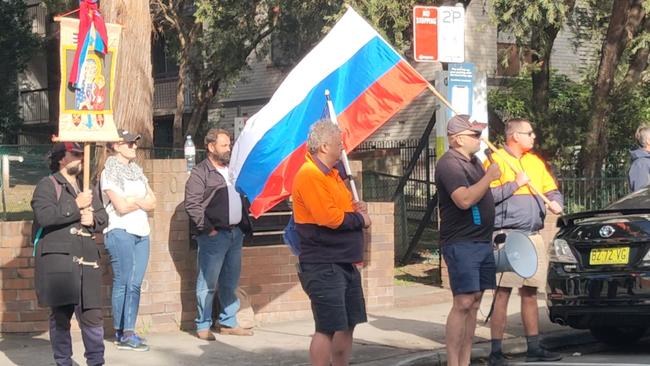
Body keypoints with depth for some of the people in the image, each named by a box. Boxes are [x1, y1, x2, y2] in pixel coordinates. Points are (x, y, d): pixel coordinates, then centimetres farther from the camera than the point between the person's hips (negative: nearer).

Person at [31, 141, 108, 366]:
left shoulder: (86, 187, 22)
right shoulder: (47, 185, -1)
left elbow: (103, 217, 20)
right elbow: (44, 215, -17)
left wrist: (93, 219, -3)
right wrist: (76, 206, -14)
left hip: (87, 261, 5)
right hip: (57, 260, -5)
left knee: (92, 314, 1)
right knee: (60, 315, 1)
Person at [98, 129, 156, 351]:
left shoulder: (136, 170, 18)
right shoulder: (110, 172, -4)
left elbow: (152, 202, 10)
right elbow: (121, 207, -14)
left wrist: (132, 200, -7)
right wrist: (141, 201, 1)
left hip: (141, 232, 7)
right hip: (120, 232, -7)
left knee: (135, 284, 3)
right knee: (123, 282, -8)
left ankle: (129, 332, 6)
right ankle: (121, 334, -7)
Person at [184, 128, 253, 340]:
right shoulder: (200, 173, -7)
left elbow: (241, 198, 24)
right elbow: (192, 204, -13)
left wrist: (245, 224, 13)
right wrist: (207, 228, -16)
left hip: (235, 233, 8)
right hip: (214, 235, -7)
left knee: (231, 282, 13)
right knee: (208, 282, -4)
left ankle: (228, 322, 22)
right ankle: (203, 326, 3)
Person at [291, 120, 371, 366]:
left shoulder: (333, 175, 16)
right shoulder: (309, 175, -16)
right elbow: (329, 217, -24)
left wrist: (359, 209, 3)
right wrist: (360, 219, -9)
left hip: (345, 263, 10)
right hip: (323, 266, -10)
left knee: (347, 325, 13)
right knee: (328, 328, -8)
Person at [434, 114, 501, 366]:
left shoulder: (473, 161, 17)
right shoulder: (450, 164, -13)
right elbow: (464, 199, -26)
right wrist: (489, 177, -18)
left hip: (482, 241, 9)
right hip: (461, 242, -9)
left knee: (474, 303, 8)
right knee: (463, 303, -13)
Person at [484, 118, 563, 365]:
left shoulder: (535, 162, 19)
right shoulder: (496, 160, -4)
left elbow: (552, 190, 23)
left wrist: (555, 202, 2)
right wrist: (515, 184, -14)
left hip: (534, 236, 7)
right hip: (507, 235, -7)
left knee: (530, 293, 12)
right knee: (503, 292, -9)